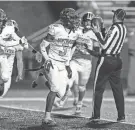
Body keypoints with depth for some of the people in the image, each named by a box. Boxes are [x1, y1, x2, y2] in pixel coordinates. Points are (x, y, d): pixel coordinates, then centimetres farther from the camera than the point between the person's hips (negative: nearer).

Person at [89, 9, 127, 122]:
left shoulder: (114, 28, -18)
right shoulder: (124, 28, 5)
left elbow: (104, 45, -18)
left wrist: (97, 33, -12)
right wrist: (99, 31, 17)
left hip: (106, 60, -7)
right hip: (117, 60, 7)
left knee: (98, 87, 1)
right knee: (117, 88, 11)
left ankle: (96, 115, 1)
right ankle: (121, 115, 9)